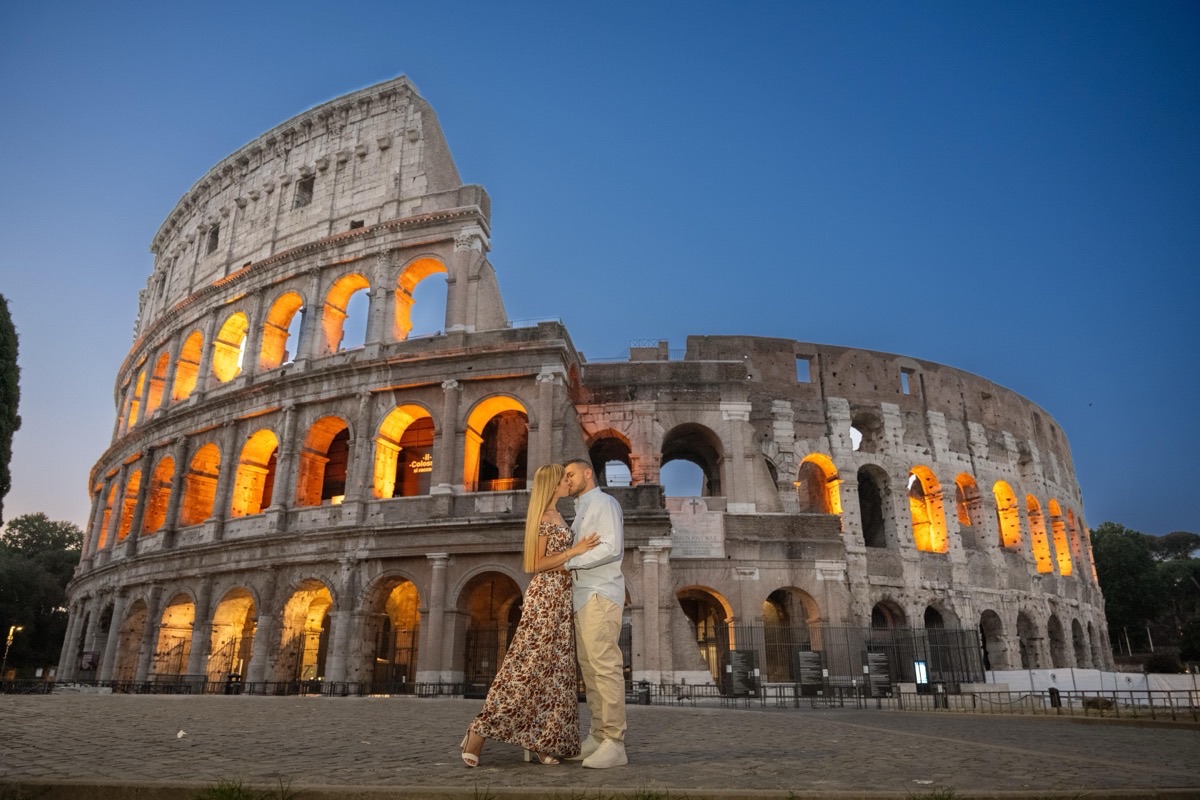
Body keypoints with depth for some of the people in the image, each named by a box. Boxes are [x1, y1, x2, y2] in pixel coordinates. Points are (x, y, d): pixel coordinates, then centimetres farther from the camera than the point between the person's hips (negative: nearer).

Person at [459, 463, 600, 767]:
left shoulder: (556, 516, 16)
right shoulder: (545, 518, -11)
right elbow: (537, 564, -15)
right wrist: (575, 550, -19)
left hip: (559, 599, 9)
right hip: (545, 596, -9)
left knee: (554, 670, 6)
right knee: (527, 666, -9)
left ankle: (539, 741, 9)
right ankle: (479, 731, -2)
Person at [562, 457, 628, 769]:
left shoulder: (604, 503, -2)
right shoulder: (581, 512, 25)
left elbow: (613, 548, -15)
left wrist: (568, 561, -15)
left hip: (600, 594, -9)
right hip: (583, 596, 9)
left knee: (605, 665, -11)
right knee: (589, 667, 6)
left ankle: (615, 744, -10)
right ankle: (598, 737, 10)